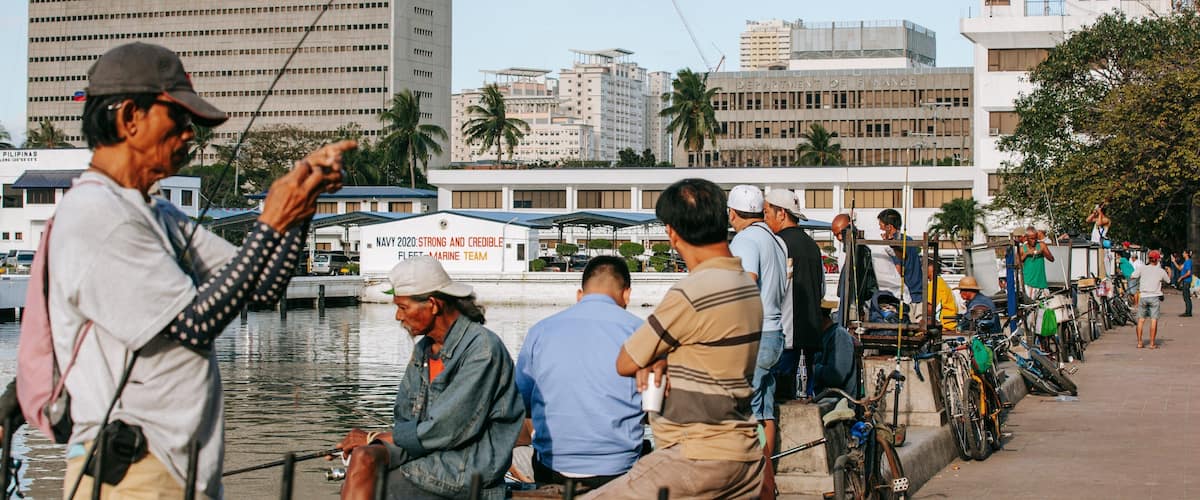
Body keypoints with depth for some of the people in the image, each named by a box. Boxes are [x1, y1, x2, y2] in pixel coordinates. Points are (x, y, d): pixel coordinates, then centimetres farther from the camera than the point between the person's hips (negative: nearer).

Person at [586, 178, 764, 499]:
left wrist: (651, 360, 13)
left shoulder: (690, 295, -18)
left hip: (698, 458, -9)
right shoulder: (747, 284, 10)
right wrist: (660, 361, -4)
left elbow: (625, 364, -8)